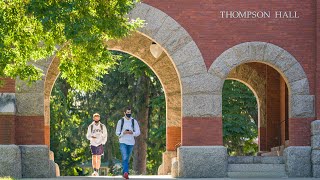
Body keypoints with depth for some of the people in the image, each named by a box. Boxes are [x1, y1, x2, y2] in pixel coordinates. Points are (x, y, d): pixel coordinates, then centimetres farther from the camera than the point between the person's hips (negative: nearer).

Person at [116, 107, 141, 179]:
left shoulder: (134, 121, 7)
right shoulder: (121, 121, 4)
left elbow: (138, 132, 5)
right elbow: (117, 132, 6)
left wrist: (132, 133, -15)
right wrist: (123, 133, -15)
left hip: (131, 142, 3)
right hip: (123, 142, -3)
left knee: (128, 159, 9)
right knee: (125, 157, -18)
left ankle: (125, 173, 18)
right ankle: (125, 172, -28)